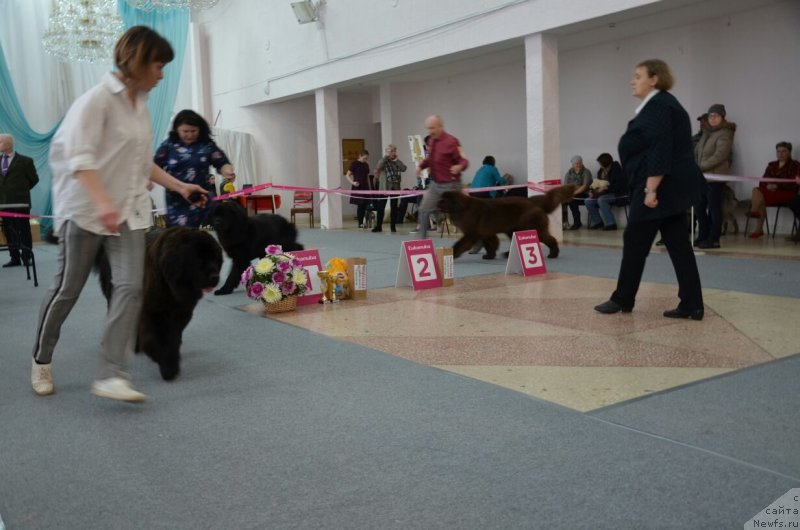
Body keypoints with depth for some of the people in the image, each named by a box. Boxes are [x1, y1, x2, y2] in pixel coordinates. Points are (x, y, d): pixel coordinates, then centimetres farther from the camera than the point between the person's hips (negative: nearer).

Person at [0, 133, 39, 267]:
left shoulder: (24, 161, -5)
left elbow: (34, 179, 2)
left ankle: (26, 257, 10)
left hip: (20, 202, -5)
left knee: (24, 231, 2)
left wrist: (21, 190, 7)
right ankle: (15, 258, 12)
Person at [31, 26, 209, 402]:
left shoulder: (140, 105, 11)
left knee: (130, 287, -10)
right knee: (67, 289, 7)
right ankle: (41, 360, 29)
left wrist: (179, 187, 14)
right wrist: (102, 202, -35)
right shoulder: (98, 98, -12)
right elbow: (79, 157, -22)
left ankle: (111, 375, -9)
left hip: (130, 211, 6)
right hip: (86, 209, -6)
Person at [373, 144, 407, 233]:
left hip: (395, 187, 3)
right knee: (381, 207, 0)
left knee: (394, 207, 7)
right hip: (385, 187, -3)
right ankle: (378, 226, 7)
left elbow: (404, 168, -7)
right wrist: (386, 157, -17)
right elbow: (378, 167, -21)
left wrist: (396, 160, -10)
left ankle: (393, 226, 14)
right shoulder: (383, 161, -2)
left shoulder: (397, 161, 8)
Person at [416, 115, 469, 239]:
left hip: (450, 185, -7)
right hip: (434, 184, 7)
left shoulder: (451, 141, -17)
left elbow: (464, 161, -18)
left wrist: (459, 167, -41)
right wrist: (421, 165, 5)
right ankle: (422, 240, 12)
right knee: (424, 210, 4)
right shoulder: (431, 141, 7)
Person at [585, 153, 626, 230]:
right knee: (588, 201, -11)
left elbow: (620, 185, -19)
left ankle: (610, 224, -29)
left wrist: (606, 188, -25)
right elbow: (597, 183, 19)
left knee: (601, 200, -35)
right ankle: (598, 222, -2)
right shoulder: (601, 171, 10)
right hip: (603, 194, 8)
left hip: (616, 193, -8)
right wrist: (592, 191, -2)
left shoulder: (616, 169, -10)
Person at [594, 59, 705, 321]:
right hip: (673, 187, 10)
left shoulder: (659, 107, -14)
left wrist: (651, 190, -24)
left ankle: (623, 300, 13)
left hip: (661, 187, -10)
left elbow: (660, 153, -23)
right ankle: (692, 305, 7)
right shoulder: (660, 105, 19)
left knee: (635, 243, 1)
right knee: (678, 244, 7)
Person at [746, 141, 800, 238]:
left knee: (758, 193, -29)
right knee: (757, 190, -27)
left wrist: (777, 186, -21)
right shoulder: (771, 165, 20)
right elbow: (762, 182, 10)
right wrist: (767, 185, -14)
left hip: (786, 193, -6)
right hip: (769, 191, 6)